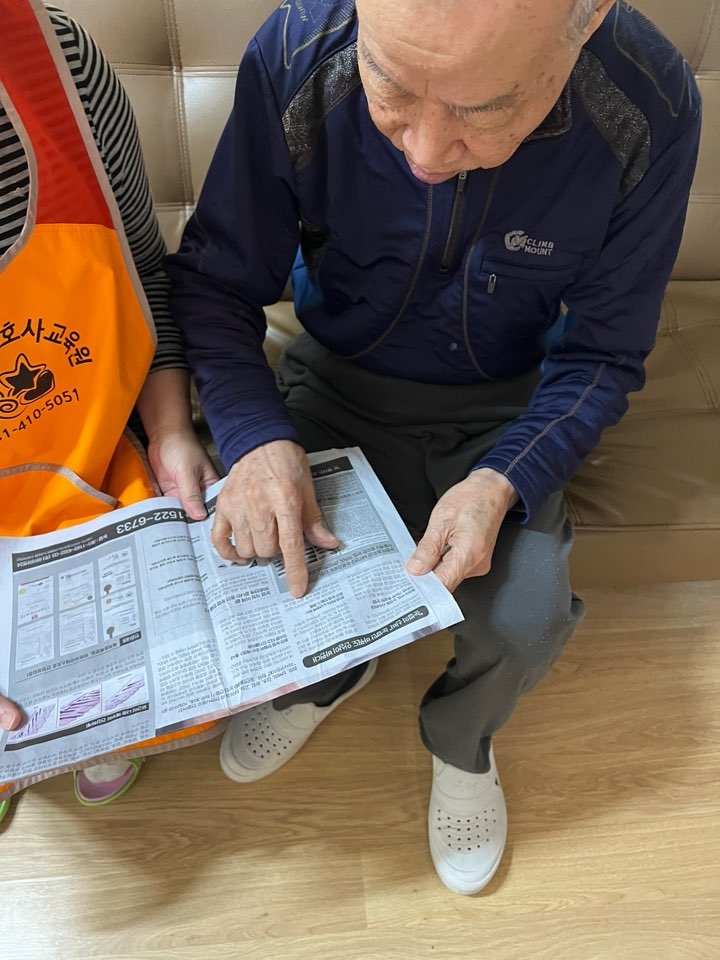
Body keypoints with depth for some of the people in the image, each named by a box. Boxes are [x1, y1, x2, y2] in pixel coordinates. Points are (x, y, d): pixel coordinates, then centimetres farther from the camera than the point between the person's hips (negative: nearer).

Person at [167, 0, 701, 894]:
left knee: (525, 623, -21)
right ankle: (322, 677, 22)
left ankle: (461, 737, 19)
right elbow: (214, 280, -12)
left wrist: (500, 482, -29)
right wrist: (256, 436, -30)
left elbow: (601, 354, -12)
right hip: (336, 377, 2)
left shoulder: (650, 109, -23)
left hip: (503, 408, 0)